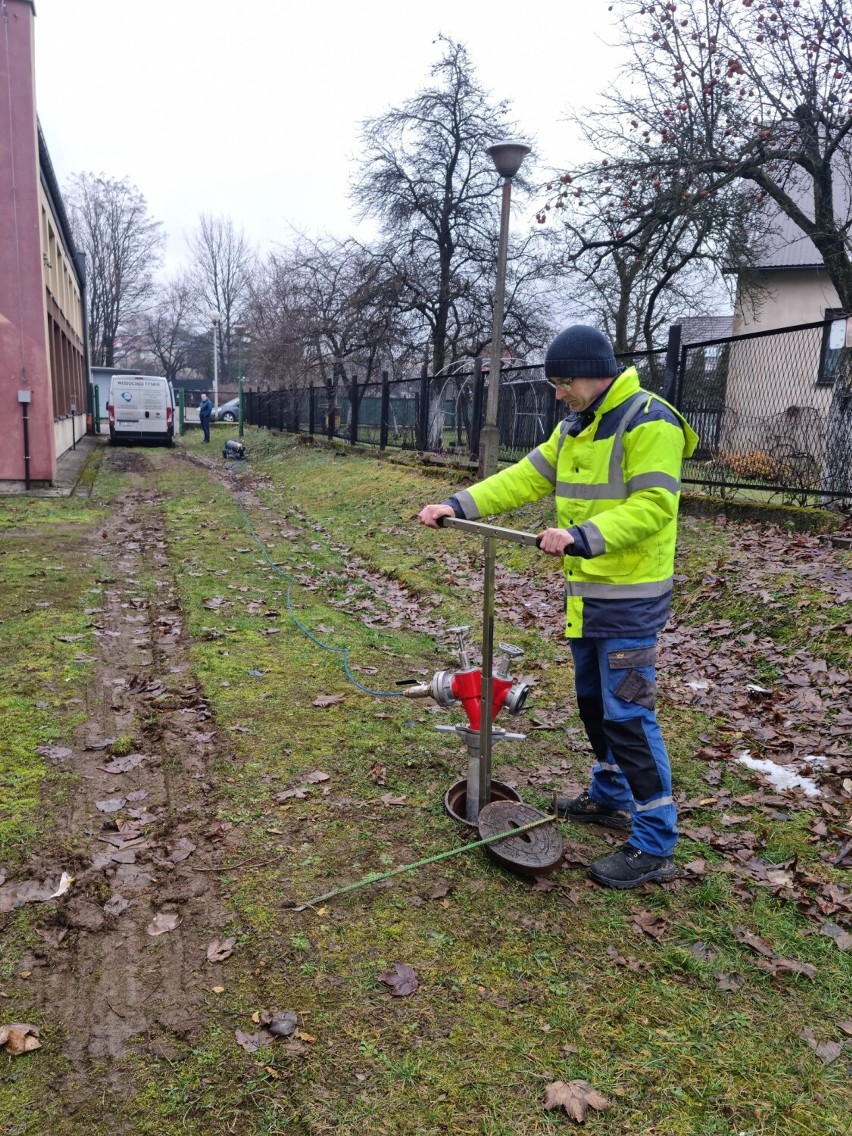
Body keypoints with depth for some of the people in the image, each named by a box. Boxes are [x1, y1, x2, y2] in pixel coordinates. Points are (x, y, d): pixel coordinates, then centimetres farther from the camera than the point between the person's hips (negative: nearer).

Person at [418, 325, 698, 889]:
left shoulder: (650, 422, -15)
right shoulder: (576, 428, 12)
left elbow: (653, 506, -23)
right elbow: (525, 478, 8)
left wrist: (585, 536, -34)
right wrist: (460, 505, -2)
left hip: (630, 598, -9)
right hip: (586, 592, 9)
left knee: (629, 713, -5)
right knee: (594, 702, 20)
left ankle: (655, 845, 7)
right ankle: (610, 797, 39)